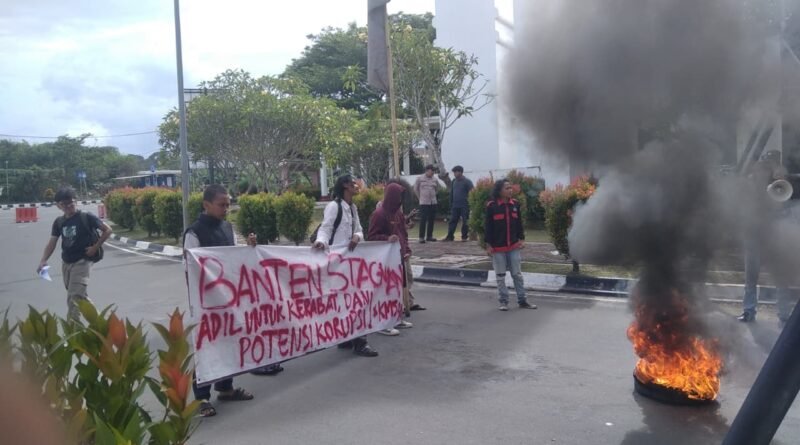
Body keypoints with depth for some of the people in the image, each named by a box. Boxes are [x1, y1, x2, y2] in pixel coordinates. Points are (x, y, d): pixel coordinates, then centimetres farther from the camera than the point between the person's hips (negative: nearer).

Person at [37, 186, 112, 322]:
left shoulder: (86, 217, -11)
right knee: (80, 296, 18)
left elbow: (107, 230, -8)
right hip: (66, 263, 6)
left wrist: (95, 247, -11)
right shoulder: (59, 222, 5)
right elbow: (52, 243, 2)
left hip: (82, 262, -6)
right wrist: (43, 261, -11)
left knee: (75, 298, -13)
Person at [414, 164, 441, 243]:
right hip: (423, 202, -4)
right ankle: (421, 237, -2)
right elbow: (415, 189, 6)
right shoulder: (419, 178, -3)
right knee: (423, 220, -7)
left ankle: (429, 236, 16)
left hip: (433, 202, 4)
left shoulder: (435, 179, 6)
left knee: (431, 220, 6)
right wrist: (420, 197, 9)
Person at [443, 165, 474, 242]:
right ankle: (450, 236, 6)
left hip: (464, 206, -5)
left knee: (465, 221, 2)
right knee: (452, 221, 3)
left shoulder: (467, 181, -7)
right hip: (455, 206, 5)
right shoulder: (454, 181, 11)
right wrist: (451, 204, 13)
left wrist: (470, 202, -16)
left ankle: (464, 236, 10)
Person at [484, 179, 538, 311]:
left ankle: (522, 300, 16)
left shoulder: (515, 204, 3)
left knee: (517, 274, 8)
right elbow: (488, 226, -7)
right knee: (500, 276, 6)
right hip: (497, 247, -3)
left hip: (513, 246, 3)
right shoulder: (491, 206, -9)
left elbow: (519, 223, 10)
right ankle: (504, 301, 16)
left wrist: (521, 239, 5)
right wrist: (488, 245, -9)